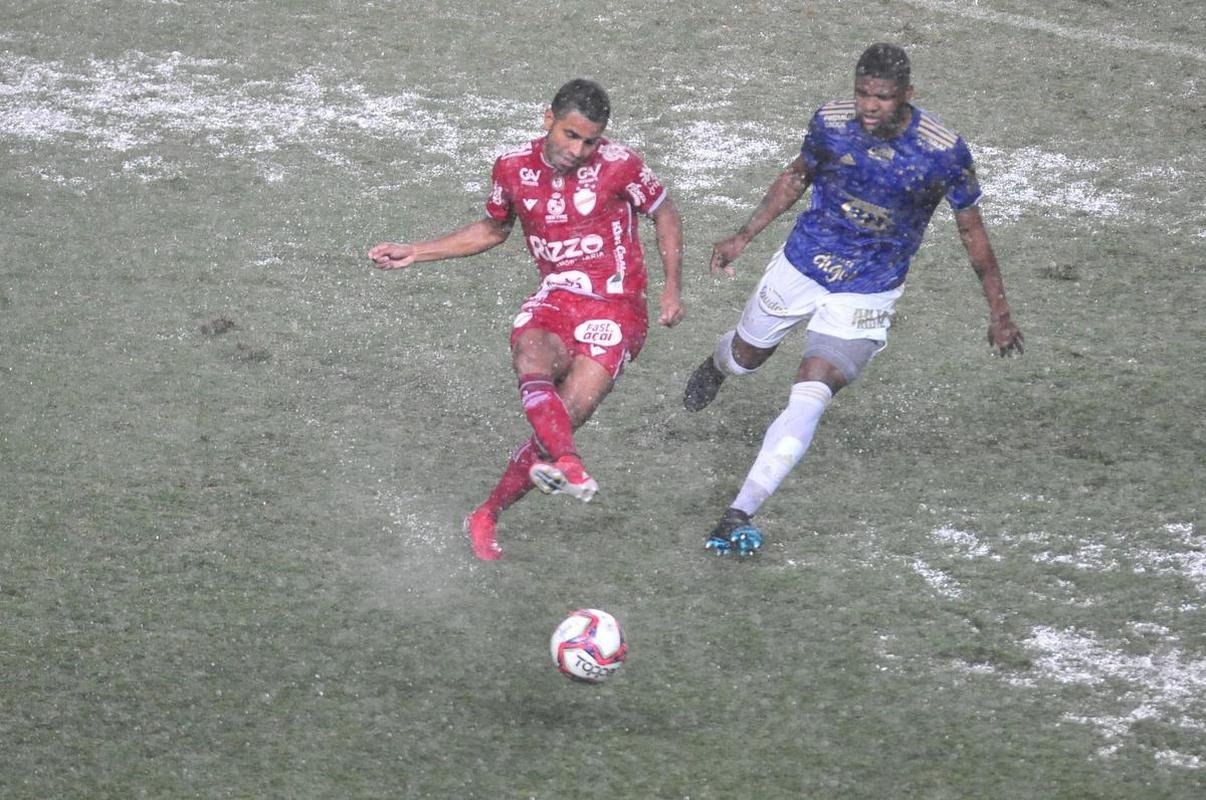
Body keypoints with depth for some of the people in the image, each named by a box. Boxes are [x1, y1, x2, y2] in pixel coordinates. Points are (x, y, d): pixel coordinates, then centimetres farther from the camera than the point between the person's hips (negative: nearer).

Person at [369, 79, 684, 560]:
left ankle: (486, 517, 3)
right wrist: (414, 254, 16)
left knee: (560, 421, -16)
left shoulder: (620, 167, -9)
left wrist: (672, 288, 1)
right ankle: (568, 465, -60)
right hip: (552, 303, 3)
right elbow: (492, 230, 21)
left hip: (614, 310, -3)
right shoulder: (514, 168, 2)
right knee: (531, 363, -34)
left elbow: (665, 215, 8)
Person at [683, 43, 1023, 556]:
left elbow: (970, 229, -8)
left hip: (866, 296, -3)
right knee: (746, 354, 25)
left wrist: (999, 312, -4)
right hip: (801, 265, 3)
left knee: (810, 395, -19)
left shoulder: (944, 152, -22)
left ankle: (741, 513, -19)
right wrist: (743, 238, 7)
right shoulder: (831, 122, -15)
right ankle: (716, 368, 65)